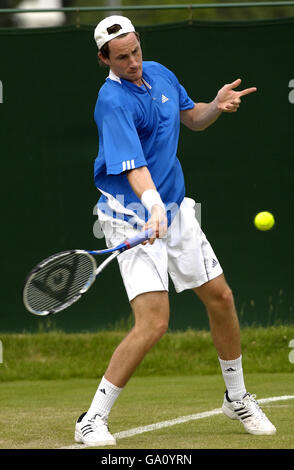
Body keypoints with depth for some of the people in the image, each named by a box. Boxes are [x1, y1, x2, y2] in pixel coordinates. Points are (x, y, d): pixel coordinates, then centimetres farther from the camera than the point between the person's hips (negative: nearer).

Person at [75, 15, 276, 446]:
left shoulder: (160, 73, 4)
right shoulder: (114, 101, -21)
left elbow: (192, 119, 19)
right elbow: (133, 167, -31)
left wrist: (218, 105, -2)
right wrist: (152, 205, -48)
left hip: (175, 209, 8)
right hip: (133, 217, -8)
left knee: (221, 298, 12)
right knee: (153, 322, -18)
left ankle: (237, 398, 32)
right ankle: (93, 421, -10)